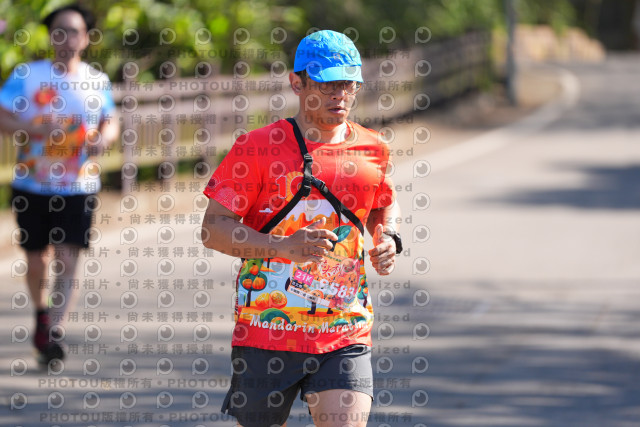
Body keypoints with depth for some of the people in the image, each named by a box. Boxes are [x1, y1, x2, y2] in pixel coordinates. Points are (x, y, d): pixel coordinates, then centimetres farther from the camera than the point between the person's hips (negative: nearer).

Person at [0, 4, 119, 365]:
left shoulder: (97, 81, 3)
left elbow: (111, 122, 13)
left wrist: (104, 138, -10)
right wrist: (33, 128, -26)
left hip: (79, 188, 0)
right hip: (33, 185, 0)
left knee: (67, 261, -11)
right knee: (37, 260, 11)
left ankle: (55, 335, -13)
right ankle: (42, 314, 40)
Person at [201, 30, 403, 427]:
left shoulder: (372, 150, 8)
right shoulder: (258, 147, -5)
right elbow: (214, 228, -7)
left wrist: (387, 238, 6)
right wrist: (284, 246, -21)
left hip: (346, 336, 2)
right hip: (265, 333, -2)